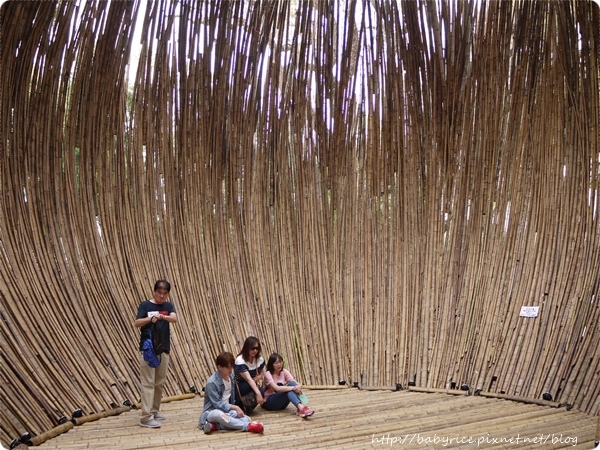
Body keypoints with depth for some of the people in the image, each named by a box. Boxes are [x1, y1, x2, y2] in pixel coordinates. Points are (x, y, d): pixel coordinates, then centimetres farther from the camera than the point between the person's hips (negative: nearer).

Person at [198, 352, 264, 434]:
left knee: (246, 419, -22)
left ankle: (215, 426, -27)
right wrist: (235, 407, -20)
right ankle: (247, 426, -42)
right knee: (218, 414, -44)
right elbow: (217, 404, -19)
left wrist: (233, 407, 14)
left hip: (227, 409, 7)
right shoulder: (212, 382, -19)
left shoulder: (231, 375, 2)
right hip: (212, 411, -7)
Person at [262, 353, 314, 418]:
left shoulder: (284, 371, 0)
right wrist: (293, 388, -40)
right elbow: (276, 388, -32)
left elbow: (295, 383, -13)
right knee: (289, 389, -31)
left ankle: (300, 407, -41)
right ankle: (300, 407, -52)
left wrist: (298, 386, -38)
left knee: (291, 383, -23)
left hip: (281, 403, 5)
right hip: (269, 402, -5)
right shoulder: (268, 374, -16)